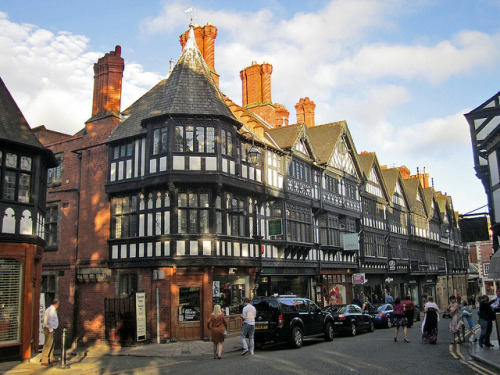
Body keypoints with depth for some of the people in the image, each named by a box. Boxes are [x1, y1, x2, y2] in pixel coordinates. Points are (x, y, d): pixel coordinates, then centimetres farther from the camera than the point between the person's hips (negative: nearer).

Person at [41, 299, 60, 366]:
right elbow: (49, 321, -28)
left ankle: (52, 359, 29)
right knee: (48, 345, -5)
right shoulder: (52, 310, -19)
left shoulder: (49, 309, 13)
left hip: (48, 329, 10)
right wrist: (51, 330, -18)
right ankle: (44, 361, 0)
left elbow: (44, 318, 22)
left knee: (51, 344, 19)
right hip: (49, 330, -10)